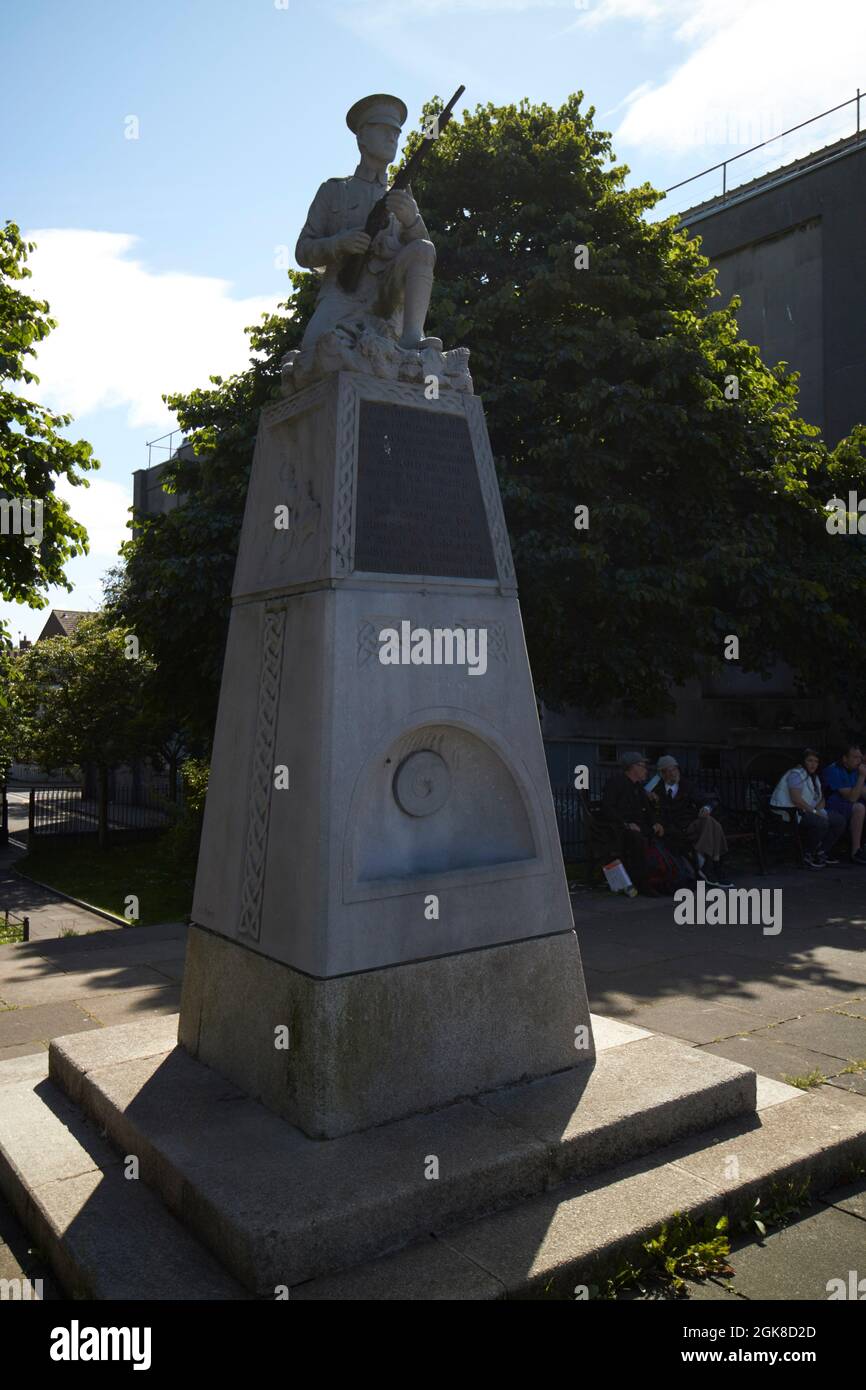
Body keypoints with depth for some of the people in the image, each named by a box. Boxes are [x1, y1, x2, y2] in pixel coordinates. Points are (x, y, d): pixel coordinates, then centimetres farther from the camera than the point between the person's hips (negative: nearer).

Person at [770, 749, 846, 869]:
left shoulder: (814, 777, 18)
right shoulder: (796, 774, -14)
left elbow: (821, 799, 18)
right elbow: (796, 799, -25)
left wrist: (819, 809, -4)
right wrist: (814, 811, -21)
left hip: (807, 811, 10)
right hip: (789, 811, -10)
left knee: (839, 820, 0)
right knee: (821, 822, -33)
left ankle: (821, 853, 5)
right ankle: (809, 855, -14)